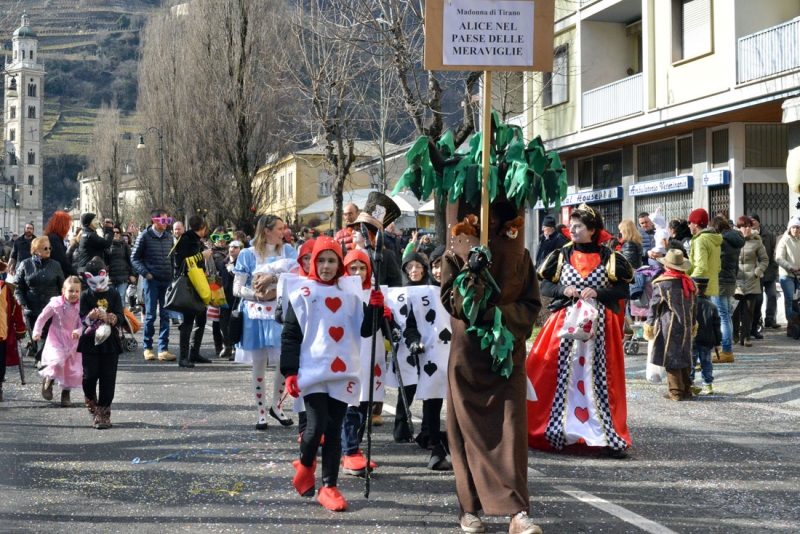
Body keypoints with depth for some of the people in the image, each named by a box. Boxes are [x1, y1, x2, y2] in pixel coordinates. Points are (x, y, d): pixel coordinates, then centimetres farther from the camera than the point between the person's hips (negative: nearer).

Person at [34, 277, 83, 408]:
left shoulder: (80, 307, -7)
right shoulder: (55, 304, -11)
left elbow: (83, 324, -7)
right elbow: (42, 318, -2)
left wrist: (78, 331, -28)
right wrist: (37, 332, -10)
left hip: (73, 342, 3)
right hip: (56, 340, -3)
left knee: (73, 371, 8)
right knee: (57, 362, -26)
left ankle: (66, 395, 28)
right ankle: (48, 379, 6)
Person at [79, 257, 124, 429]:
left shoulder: (114, 295, 3)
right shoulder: (85, 296, 2)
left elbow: (120, 315, -7)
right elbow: (82, 317, -7)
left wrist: (113, 318, -30)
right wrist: (90, 317, -30)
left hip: (110, 341, 0)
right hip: (90, 340, 0)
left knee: (108, 378, -2)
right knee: (90, 376, -2)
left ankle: (103, 413, 4)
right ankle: (90, 399, 32)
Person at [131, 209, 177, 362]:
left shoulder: (169, 237, 12)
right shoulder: (145, 236, -2)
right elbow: (135, 258, 0)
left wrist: (173, 274, 6)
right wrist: (145, 273, -11)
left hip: (167, 281, 4)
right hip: (151, 281, -4)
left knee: (165, 315, 2)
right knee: (150, 315, 0)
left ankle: (163, 349, 4)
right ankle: (147, 348, 9)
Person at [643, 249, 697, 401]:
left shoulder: (661, 284, -10)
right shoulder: (689, 283, 7)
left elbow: (654, 306, -5)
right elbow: (692, 306, 16)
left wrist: (649, 324, 6)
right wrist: (692, 324, 27)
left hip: (668, 327, -6)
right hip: (686, 326, 6)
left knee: (671, 359, -2)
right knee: (684, 357, 14)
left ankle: (676, 392, -2)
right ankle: (686, 389, 18)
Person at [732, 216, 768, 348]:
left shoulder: (757, 242, 4)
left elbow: (764, 260, 9)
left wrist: (757, 272, -4)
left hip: (752, 282, 1)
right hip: (736, 281, -1)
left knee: (748, 310, 2)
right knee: (735, 310, -2)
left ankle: (745, 337, 7)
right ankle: (735, 334, 18)